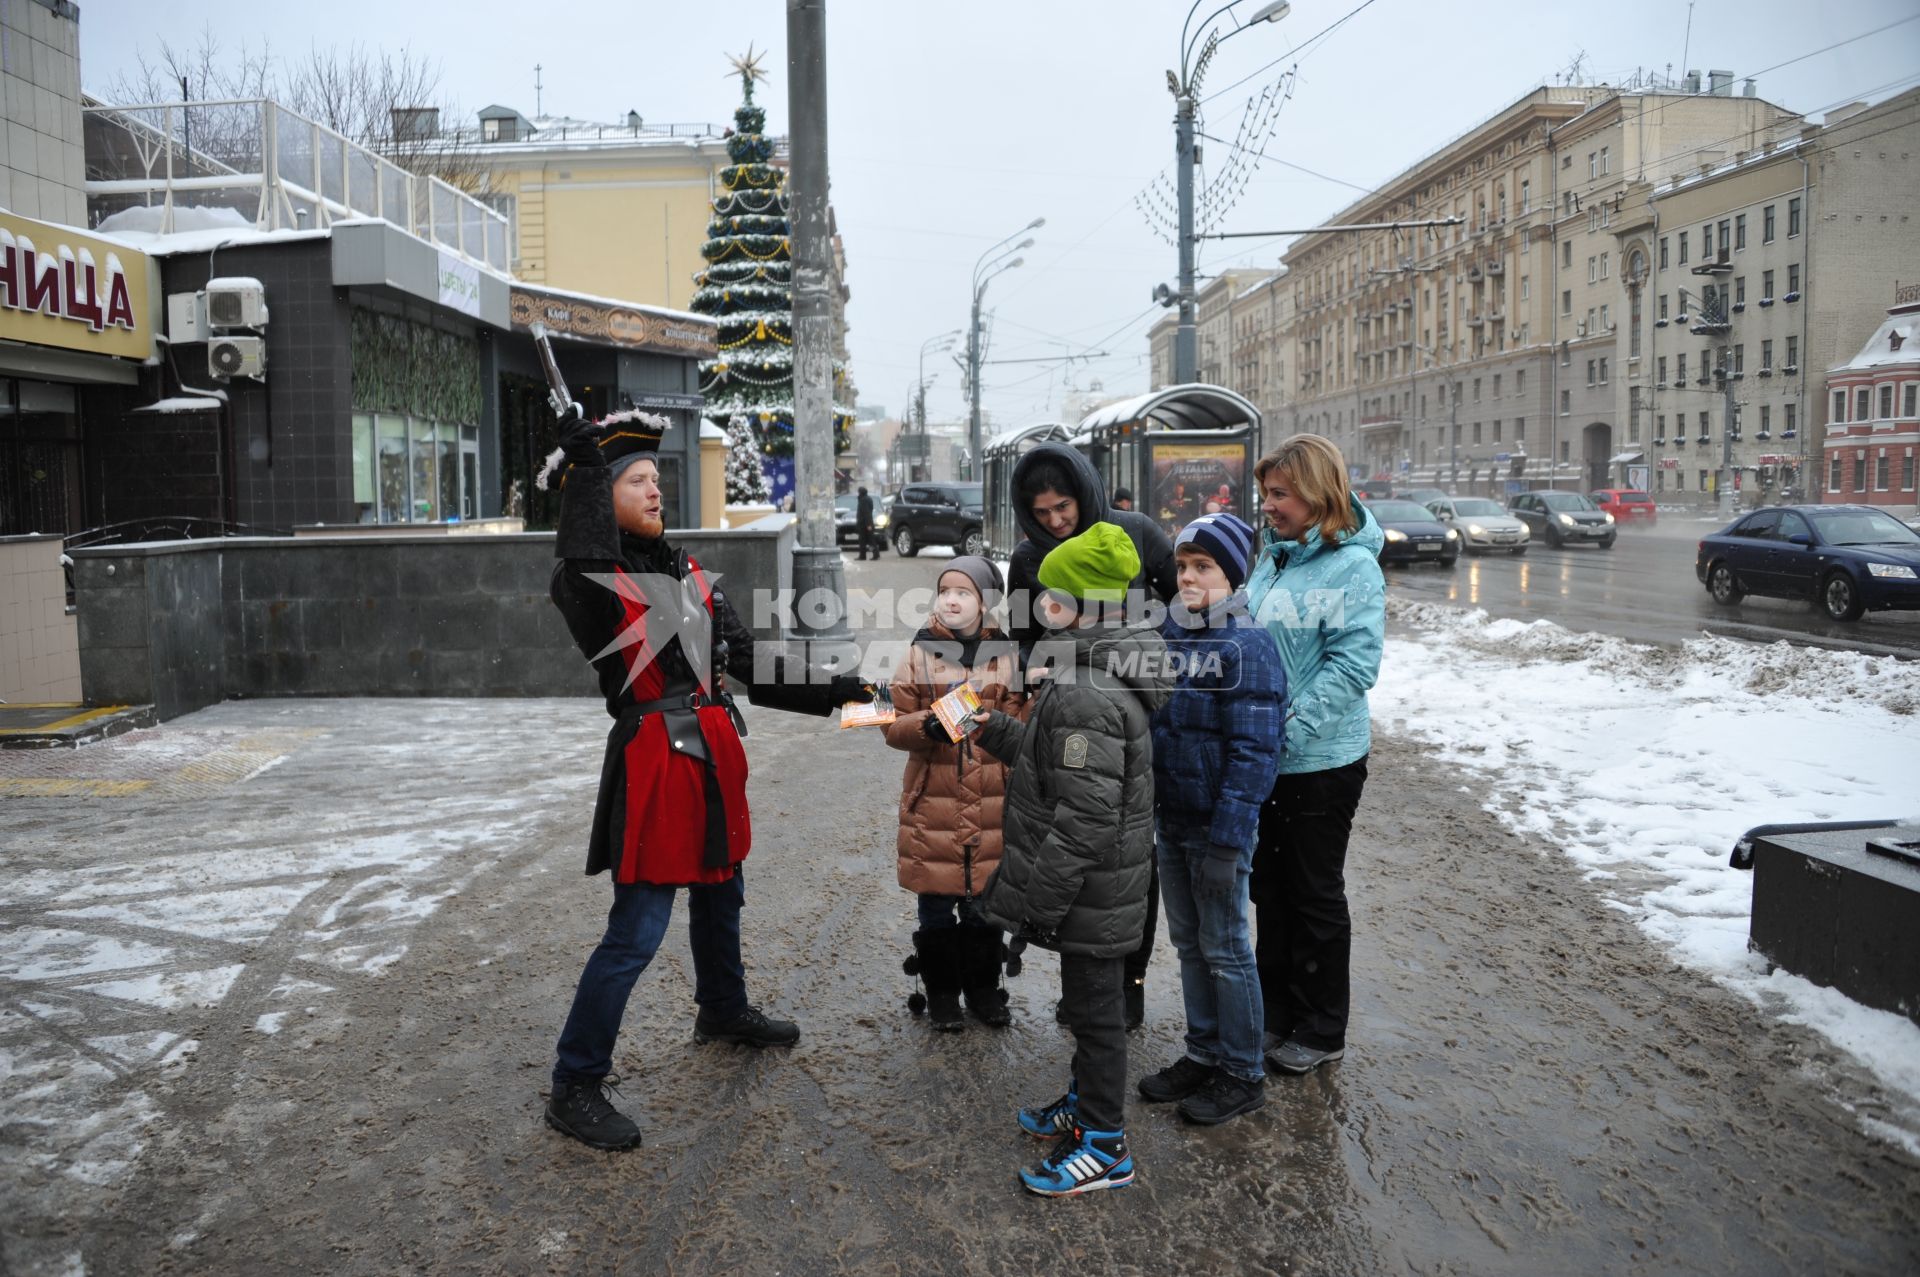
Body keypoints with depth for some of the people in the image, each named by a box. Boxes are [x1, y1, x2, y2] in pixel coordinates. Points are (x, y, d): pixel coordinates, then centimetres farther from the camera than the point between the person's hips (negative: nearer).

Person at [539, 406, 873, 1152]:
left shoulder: (687, 574, 11)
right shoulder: (591, 581, -10)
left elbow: (746, 656, 12)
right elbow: (580, 567, -35)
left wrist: (831, 689, 7)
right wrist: (584, 467, -35)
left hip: (712, 751, 8)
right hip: (652, 760, -8)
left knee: (719, 891, 24)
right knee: (637, 930, -6)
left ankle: (724, 1012, 48)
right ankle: (575, 1088, 8)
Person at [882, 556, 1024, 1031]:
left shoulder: (1007, 655, 4)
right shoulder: (919, 654, 2)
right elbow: (894, 724, -1)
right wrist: (926, 725, -20)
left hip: (990, 802, 1)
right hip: (933, 801, -1)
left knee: (984, 903, 11)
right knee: (936, 904, 7)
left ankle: (983, 987, 28)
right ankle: (941, 990, 23)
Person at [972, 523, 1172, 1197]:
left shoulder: (1088, 695, -27)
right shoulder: (1094, 674, 8)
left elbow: (1084, 816, -28)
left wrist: (1039, 897, -23)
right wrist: (993, 729, 16)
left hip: (1090, 888, -10)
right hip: (1099, 886, 10)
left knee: (1093, 1003, 3)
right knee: (1088, 998, 23)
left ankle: (1104, 1145, 18)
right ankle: (1087, 1100, 41)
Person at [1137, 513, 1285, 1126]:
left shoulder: (1248, 647, -16)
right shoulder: (1168, 632, 7)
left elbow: (1253, 751, -19)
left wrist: (1226, 838, -22)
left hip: (1217, 827, -7)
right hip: (1171, 820, 7)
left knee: (1225, 948, 4)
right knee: (1187, 941, 17)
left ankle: (1242, 1074, 20)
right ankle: (1203, 1054, 32)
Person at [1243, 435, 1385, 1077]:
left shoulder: (1353, 568, -15)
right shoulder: (1270, 556, 8)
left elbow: (1351, 667, -21)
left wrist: (1285, 728, -25)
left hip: (1319, 762, -7)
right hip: (1262, 758, 7)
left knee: (1316, 895, 6)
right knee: (1270, 886, 17)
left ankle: (1321, 1031, 22)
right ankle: (1275, 1011, 32)